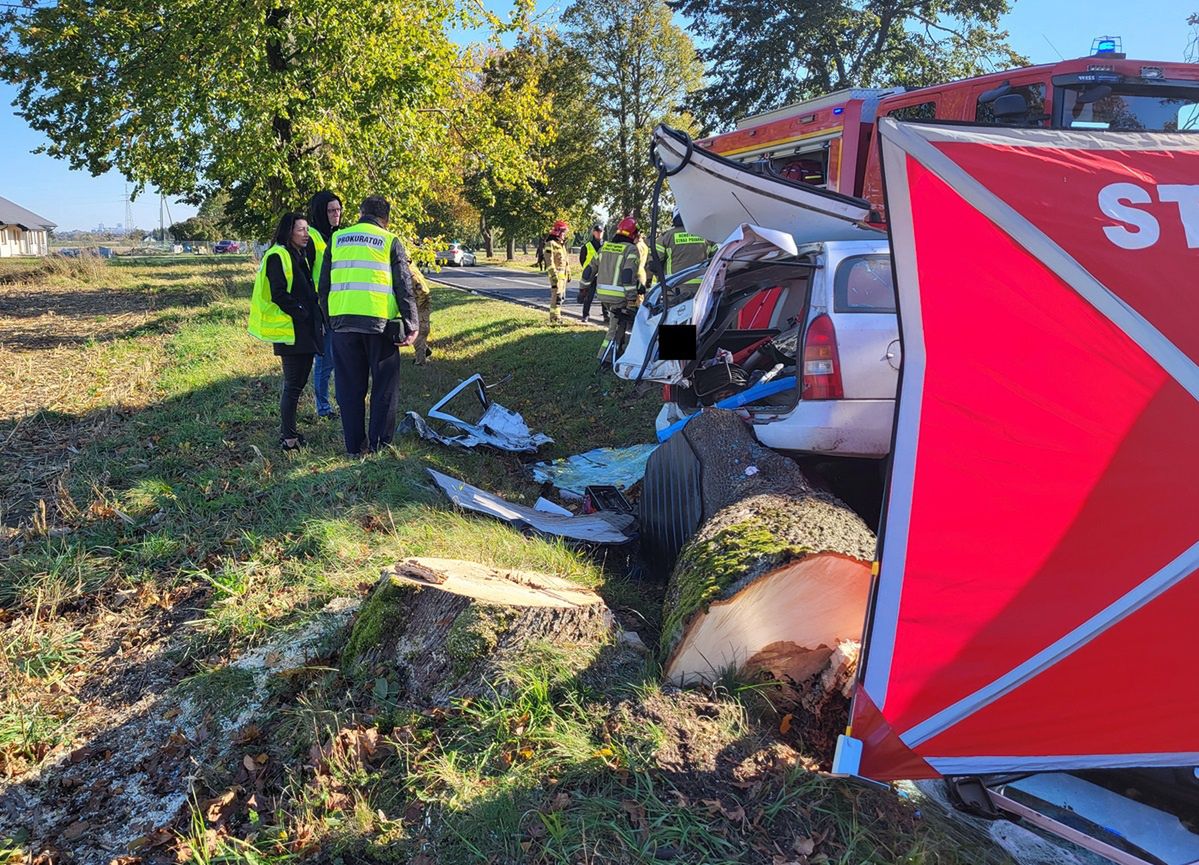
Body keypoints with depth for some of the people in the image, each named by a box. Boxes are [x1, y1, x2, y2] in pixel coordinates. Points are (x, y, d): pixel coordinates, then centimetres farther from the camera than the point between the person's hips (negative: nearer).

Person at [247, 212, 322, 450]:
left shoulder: (302, 256, 18)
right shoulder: (277, 256, -11)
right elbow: (278, 295, -18)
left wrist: (315, 317, 12)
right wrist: (302, 313, -16)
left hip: (306, 331, 9)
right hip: (289, 330, -9)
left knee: (299, 381, 12)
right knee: (293, 383, -6)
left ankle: (288, 429, 21)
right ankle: (288, 437, 0)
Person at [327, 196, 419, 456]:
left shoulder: (337, 239, 12)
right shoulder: (390, 241, 3)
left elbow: (325, 283, 14)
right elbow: (404, 287, -1)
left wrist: (327, 319, 21)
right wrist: (413, 325, 1)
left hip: (342, 321, 3)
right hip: (379, 321, -3)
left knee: (350, 386, 11)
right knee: (384, 385, 9)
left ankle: (354, 446, 15)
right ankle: (379, 444, 11)